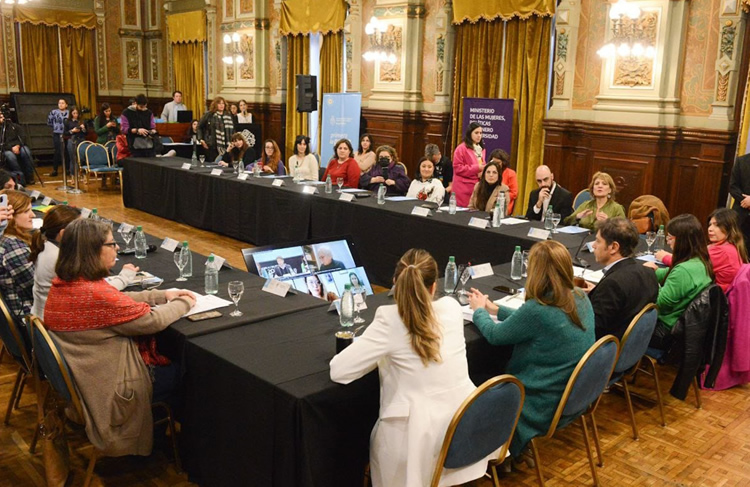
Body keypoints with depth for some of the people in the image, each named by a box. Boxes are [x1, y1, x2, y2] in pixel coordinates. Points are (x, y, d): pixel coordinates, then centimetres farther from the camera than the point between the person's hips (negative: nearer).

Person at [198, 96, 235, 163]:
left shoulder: (228, 116, 10)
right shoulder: (208, 115, 1)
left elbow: (232, 130, 17)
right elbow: (199, 127, 6)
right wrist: (200, 139, -2)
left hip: (226, 147, 3)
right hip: (212, 146, -3)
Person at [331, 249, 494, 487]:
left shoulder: (389, 320, -17)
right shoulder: (452, 307, -3)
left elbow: (339, 371, -14)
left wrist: (382, 352, 0)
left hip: (419, 441, -4)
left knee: (376, 440, 29)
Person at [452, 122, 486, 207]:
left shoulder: (481, 149, 15)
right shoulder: (461, 148, -7)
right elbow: (457, 168, -13)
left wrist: (484, 169, 4)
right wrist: (476, 168, -16)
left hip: (478, 187, 6)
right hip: (464, 189, -6)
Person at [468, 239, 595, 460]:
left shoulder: (538, 309, -30)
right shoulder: (580, 298, -4)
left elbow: (494, 334, -12)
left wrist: (479, 310, 8)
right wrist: (494, 309, 18)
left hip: (548, 405, -8)